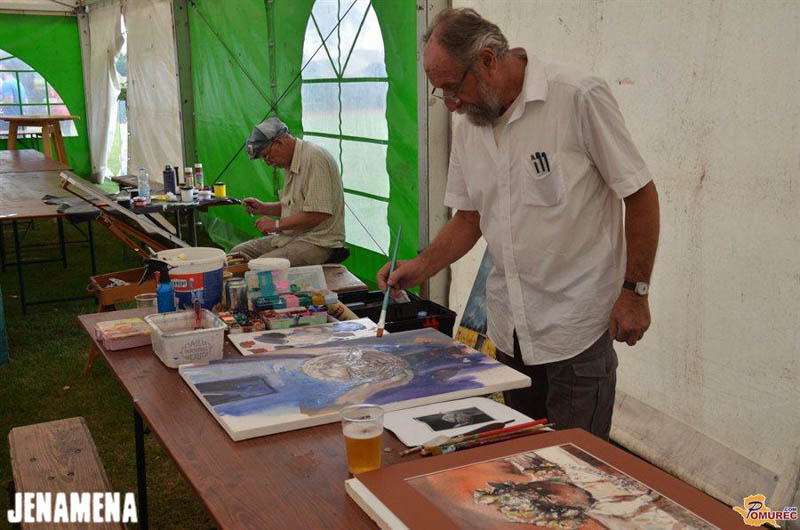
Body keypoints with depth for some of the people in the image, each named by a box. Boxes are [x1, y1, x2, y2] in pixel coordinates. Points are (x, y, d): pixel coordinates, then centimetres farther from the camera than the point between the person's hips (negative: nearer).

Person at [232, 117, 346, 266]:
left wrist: (277, 225, -15)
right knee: (238, 252, 4)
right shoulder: (291, 162, 15)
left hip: (319, 242, -10)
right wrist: (263, 208, 10)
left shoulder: (314, 158, -17)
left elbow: (319, 213, -24)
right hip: (292, 236, 10)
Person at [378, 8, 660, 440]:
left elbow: (639, 193, -9)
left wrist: (634, 291, -11)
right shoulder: (468, 128, 6)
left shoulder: (578, 97, -14)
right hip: (510, 325, 6)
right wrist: (422, 267, 0)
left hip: (576, 323, -6)